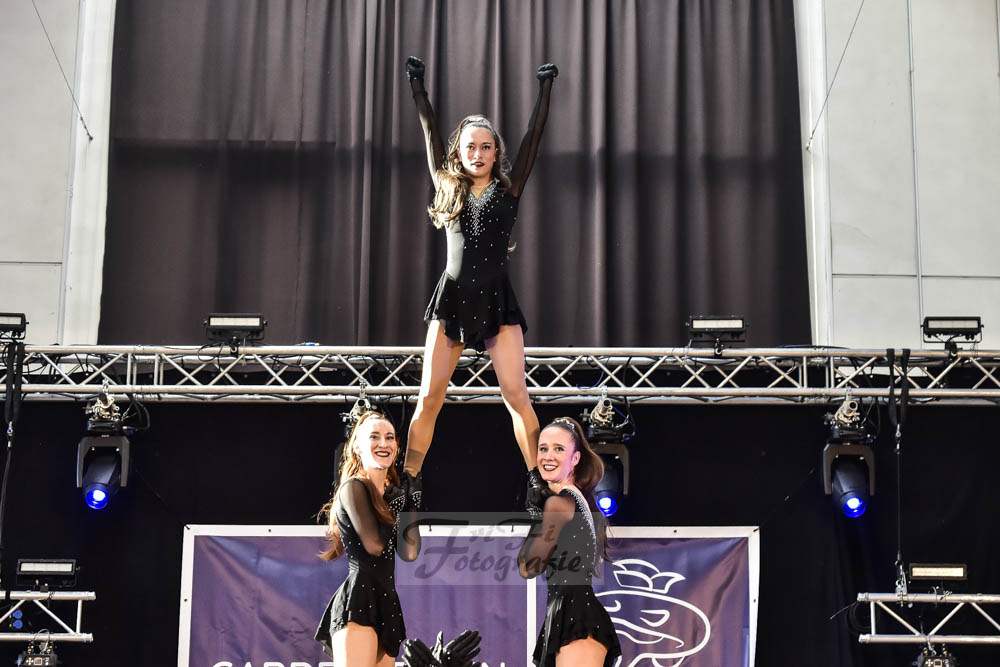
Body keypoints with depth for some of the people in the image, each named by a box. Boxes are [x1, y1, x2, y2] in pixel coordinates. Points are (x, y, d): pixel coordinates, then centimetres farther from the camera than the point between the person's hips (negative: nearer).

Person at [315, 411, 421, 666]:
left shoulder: (394, 493, 19)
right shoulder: (354, 487, -3)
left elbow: (409, 553, 9)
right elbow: (374, 544, -12)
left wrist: (409, 501, 10)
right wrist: (396, 501, 4)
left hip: (387, 604, 8)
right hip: (359, 598, -8)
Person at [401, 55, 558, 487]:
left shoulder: (508, 189, 6)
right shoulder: (448, 188, 11)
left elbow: (533, 136, 6)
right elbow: (430, 135, 12)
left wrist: (545, 89, 6)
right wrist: (417, 85, 13)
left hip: (496, 299, -1)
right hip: (451, 298, 2)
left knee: (516, 395, -10)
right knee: (429, 397, -2)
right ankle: (406, 481, 5)